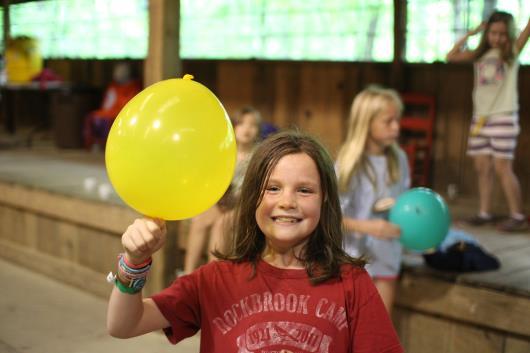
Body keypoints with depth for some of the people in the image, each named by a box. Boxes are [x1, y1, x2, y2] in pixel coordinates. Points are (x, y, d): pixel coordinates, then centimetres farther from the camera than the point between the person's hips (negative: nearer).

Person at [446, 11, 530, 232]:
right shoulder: (480, 54, 11)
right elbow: (451, 57, 7)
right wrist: (470, 34, 5)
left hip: (503, 117, -5)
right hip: (480, 117, 5)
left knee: (502, 168, -7)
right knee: (482, 167, 5)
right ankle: (484, 213, 13)